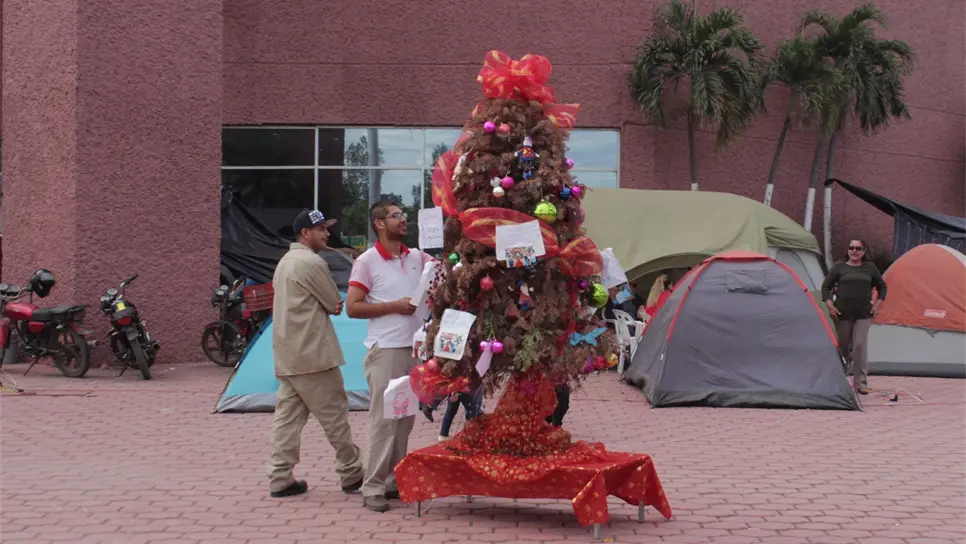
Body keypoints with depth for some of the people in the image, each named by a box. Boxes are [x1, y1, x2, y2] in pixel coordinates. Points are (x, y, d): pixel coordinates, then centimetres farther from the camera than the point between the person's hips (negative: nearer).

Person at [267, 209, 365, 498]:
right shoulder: (312, 262, -14)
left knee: (287, 417, 7)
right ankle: (351, 473, 10)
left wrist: (321, 307, 0)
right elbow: (336, 304, -9)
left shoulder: (285, 262, 17)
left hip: (287, 354, 9)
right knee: (334, 415, 1)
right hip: (312, 353, -9)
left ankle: (280, 478, 6)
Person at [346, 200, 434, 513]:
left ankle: (395, 481, 19)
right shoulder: (367, 261, -6)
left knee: (405, 418, 10)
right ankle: (373, 489, 2)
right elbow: (352, 308, -10)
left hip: (415, 348, 6)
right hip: (385, 351, -6)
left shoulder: (416, 257, 10)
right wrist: (394, 306, -14)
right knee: (383, 419, -4)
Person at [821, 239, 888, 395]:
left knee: (860, 345, -9)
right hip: (842, 314, -1)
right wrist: (830, 306, -6)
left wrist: (877, 304, 5)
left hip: (863, 314, 1)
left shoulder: (870, 267, 7)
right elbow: (826, 286, 4)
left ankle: (861, 382, -3)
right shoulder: (839, 266, 1)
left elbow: (882, 286, 17)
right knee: (843, 346, 6)